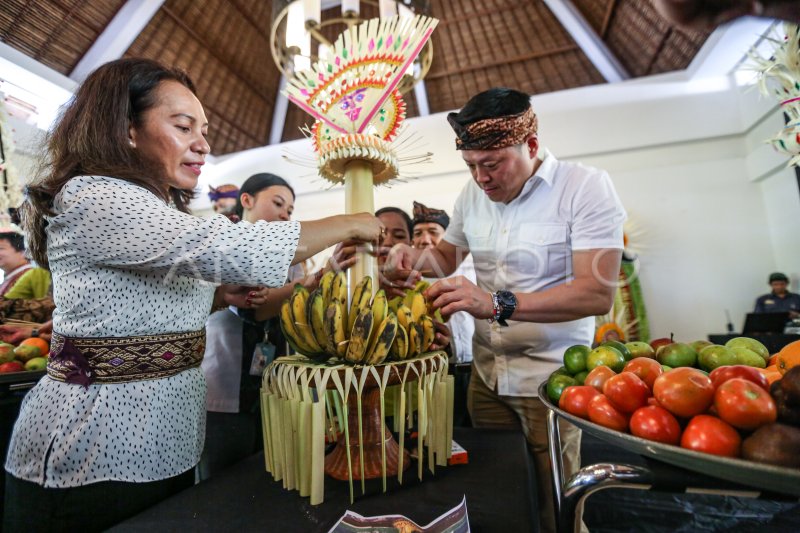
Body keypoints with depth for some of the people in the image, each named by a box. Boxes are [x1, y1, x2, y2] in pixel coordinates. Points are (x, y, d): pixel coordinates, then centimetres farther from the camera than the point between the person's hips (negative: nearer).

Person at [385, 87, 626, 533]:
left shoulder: (587, 187, -14)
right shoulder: (472, 194, 4)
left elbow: (599, 293, -22)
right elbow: (449, 254, 17)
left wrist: (498, 303, -32)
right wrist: (417, 258, -6)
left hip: (552, 376, -4)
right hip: (486, 372, 5)